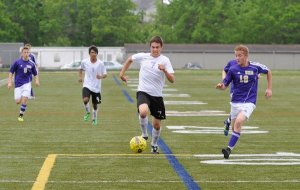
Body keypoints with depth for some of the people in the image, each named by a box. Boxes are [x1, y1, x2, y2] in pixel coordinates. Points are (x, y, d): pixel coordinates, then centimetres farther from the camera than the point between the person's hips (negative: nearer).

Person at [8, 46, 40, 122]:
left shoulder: (31, 64, 1)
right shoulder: (17, 62, -5)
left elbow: (35, 74, 12)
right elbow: (11, 72, 2)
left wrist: (37, 80, -6)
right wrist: (10, 82, -5)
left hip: (27, 84, 0)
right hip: (18, 84, 0)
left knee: (24, 100, -14)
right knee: (18, 101, -4)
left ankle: (21, 115, 2)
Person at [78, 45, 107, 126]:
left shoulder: (100, 63, -7)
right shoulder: (84, 62, -3)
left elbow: (105, 74, -3)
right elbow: (81, 69, 19)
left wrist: (101, 76, -23)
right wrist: (80, 77, 8)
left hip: (96, 87, 0)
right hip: (87, 85, 0)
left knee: (95, 104, 10)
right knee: (85, 100, -25)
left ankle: (94, 119, 33)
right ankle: (88, 112, 4)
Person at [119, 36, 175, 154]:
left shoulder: (164, 60, -4)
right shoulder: (142, 57, 1)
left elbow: (172, 80, -12)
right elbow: (130, 59, 22)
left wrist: (164, 70, -29)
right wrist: (122, 74, 18)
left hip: (157, 95, 1)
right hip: (143, 92, -1)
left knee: (157, 124, 8)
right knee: (143, 112, -32)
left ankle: (154, 145, 34)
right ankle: (144, 134, -6)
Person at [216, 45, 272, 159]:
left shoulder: (255, 67, -5)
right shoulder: (233, 69, -3)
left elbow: (268, 72, 14)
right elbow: (225, 85, -1)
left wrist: (269, 88, 13)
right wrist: (220, 86, -24)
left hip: (249, 102, -3)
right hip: (235, 102, 3)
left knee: (238, 122, -24)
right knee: (234, 126, 7)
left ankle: (229, 149, -23)